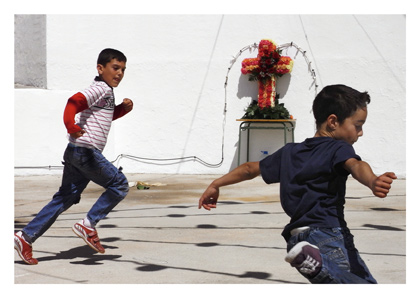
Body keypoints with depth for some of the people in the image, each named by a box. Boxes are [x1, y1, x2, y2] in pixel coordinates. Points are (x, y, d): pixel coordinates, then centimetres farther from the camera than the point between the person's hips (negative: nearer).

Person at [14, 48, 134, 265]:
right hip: (86, 151, -10)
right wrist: (71, 126, -40)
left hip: (76, 152, 10)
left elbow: (106, 117, 37)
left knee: (65, 198, 9)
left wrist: (123, 108, 19)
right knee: (119, 185, 0)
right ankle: (88, 225, 0)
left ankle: (26, 236, 6)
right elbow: (75, 101, -25)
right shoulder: (101, 88, -9)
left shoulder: (107, 92, 21)